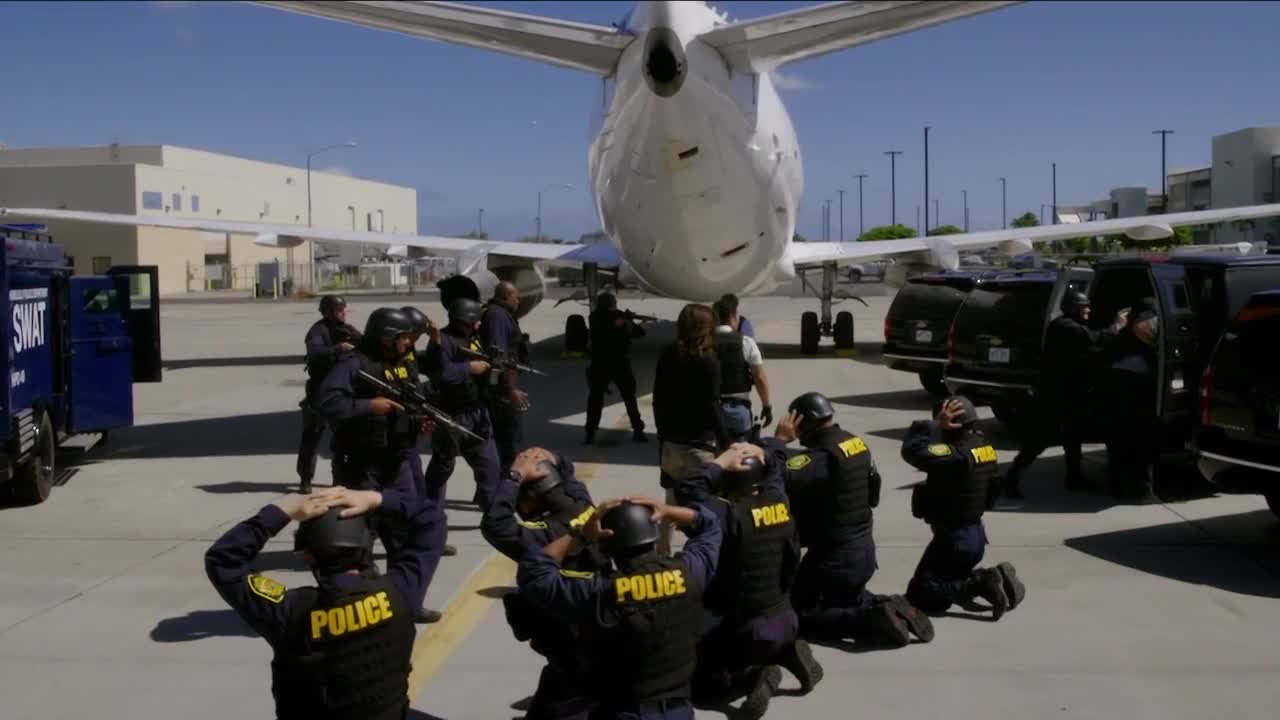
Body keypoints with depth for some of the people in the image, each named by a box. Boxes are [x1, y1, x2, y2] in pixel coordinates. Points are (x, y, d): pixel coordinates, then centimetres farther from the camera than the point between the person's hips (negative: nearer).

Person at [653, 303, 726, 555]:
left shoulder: (667, 357, 3)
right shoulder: (707, 361, -13)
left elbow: (658, 400, 8)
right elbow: (710, 407, -14)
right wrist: (725, 442, -4)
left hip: (671, 442, 6)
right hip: (699, 444, -6)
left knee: (671, 504, 18)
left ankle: (662, 555, 24)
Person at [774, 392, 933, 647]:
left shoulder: (822, 456, -24)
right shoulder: (856, 443, 3)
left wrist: (780, 440, -20)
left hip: (835, 557, -9)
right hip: (864, 549, 9)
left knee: (798, 615, 2)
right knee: (847, 598, 32)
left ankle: (868, 619, -13)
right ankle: (883, 607, 6)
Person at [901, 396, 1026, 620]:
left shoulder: (958, 455, -26)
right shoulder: (983, 446, 2)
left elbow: (913, 451, -34)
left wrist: (935, 424, -24)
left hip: (954, 538, -9)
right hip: (975, 533, 9)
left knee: (919, 595, -3)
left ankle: (981, 582, -12)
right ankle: (985, 580, 6)